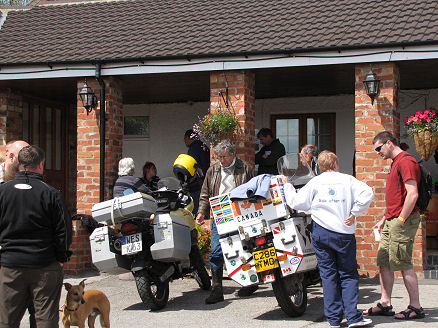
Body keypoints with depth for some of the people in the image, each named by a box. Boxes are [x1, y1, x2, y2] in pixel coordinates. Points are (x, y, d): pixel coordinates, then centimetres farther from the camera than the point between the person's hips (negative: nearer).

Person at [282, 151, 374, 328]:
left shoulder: (315, 182, 4)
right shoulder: (347, 180, 4)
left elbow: (297, 202, 0)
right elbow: (367, 194, -10)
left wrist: (287, 186, 15)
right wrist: (354, 213, -4)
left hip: (321, 232, 1)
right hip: (344, 233, -1)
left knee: (328, 274, 6)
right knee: (348, 275, 7)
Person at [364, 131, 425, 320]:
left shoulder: (406, 162, -13)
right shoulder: (395, 163, 20)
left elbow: (413, 194, -21)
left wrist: (401, 220, -19)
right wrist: (385, 219, 20)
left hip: (403, 221, -10)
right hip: (392, 221, 10)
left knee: (403, 264, -5)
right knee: (384, 262, 10)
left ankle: (415, 307, 3)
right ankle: (385, 304, 16)